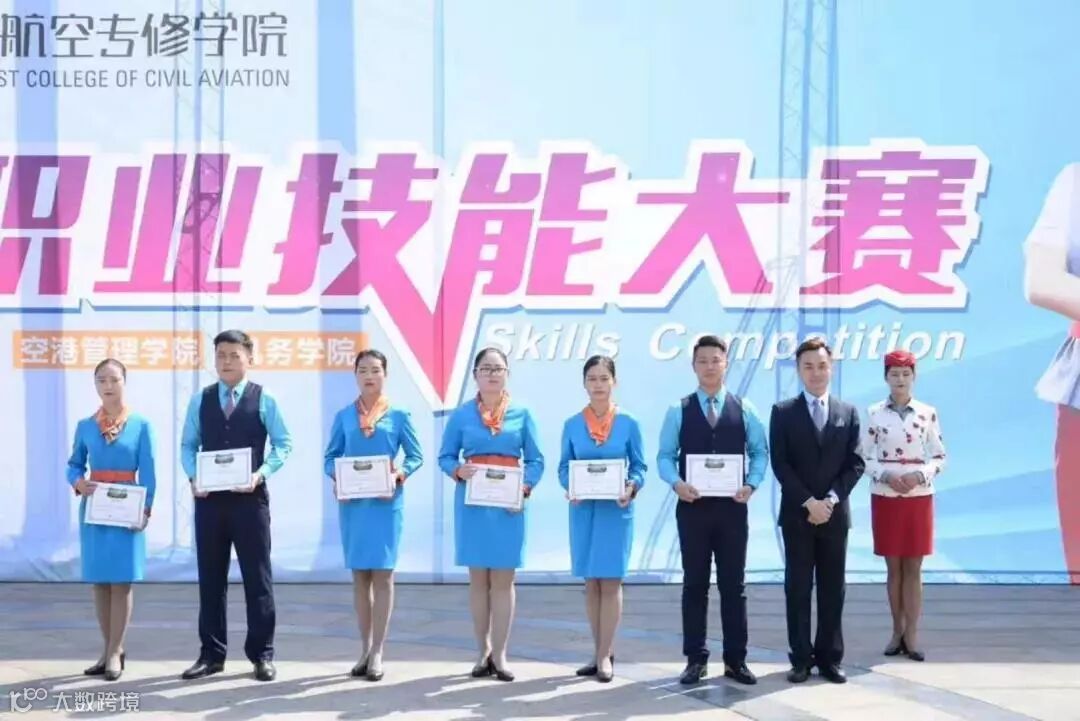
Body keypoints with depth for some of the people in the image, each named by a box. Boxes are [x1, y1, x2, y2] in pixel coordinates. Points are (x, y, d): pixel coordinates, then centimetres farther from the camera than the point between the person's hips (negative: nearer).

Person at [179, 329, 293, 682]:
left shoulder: (263, 399, -1)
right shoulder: (201, 400, 8)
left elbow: (283, 444, 1)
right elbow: (188, 445, 10)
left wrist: (261, 474, -14)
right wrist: (193, 477, -7)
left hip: (250, 497, -3)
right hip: (209, 498, 3)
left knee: (257, 577, 2)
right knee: (210, 577, 8)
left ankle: (262, 653, 10)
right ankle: (211, 653, 17)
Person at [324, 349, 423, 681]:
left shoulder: (398, 415, 2)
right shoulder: (344, 416, 7)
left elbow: (416, 456, 5)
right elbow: (331, 455, 10)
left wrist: (400, 475, -13)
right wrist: (335, 477, -10)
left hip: (386, 502, -2)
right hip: (352, 502, 2)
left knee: (382, 574, -3)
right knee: (359, 574, 7)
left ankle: (377, 653, 1)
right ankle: (365, 649, 16)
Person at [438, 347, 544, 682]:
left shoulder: (521, 414, 3)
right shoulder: (461, 415, 3)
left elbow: (536, 460, 3)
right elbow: (445, 456, 5)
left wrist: (525, 489, -12)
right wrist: (458, 471, -16)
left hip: (508, 504, 0)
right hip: (472, 502, 0)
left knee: (503, 579, 1)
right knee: (478, 578, 6)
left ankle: (499, 654, 5)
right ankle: (484, 651, 14)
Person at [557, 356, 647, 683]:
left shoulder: (628, 424, 0)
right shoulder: (572, 425, 4)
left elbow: (639, 466, 2)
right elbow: (564, 467, 5)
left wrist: (631, 488, -17)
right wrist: (570, 488, -14)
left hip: (616, 510, -2)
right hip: (583, 509, 2)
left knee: (611, 581, -3)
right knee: (591, 582, 7)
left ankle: (605, 656, 1)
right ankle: (601, 653, 16)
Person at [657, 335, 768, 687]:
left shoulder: (744, 409, 4)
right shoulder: (679, 410, 3)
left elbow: (760, 452, 6)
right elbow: (665, 456, 2)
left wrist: (751, 484, -10)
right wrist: (677, 483, -16)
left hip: (731, 507, 1)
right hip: (692, 506, 0)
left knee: (734, 585, 5)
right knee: (695, 584, 5)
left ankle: (736, 660, 12)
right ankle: (695, 659, 12)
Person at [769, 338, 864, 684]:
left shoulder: (848, 412, 8)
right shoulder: (783, 412, 2)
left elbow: (855, 464, 3)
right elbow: (780, 464, -5)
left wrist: (831, 499, -10)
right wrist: (808, 501, -14)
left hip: (836, 513, 2)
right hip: (797, 514, -2)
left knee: (832, 589, 5)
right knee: (797, 588, 1)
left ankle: (830, 658, 11)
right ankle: (801, 658, 6)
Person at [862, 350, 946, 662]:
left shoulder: (928, 413, 0)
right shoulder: (874, 413, 0)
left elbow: (940, 457, 2)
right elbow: (864, 458, 0)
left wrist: (920, 475, -15)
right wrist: (887, 476, -16)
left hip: (919, 498, 0)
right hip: (885, 498, 0)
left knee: (914, 568, 2)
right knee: (893, 568, 6)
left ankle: (911, 634, 4)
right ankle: (897, 631, 15)